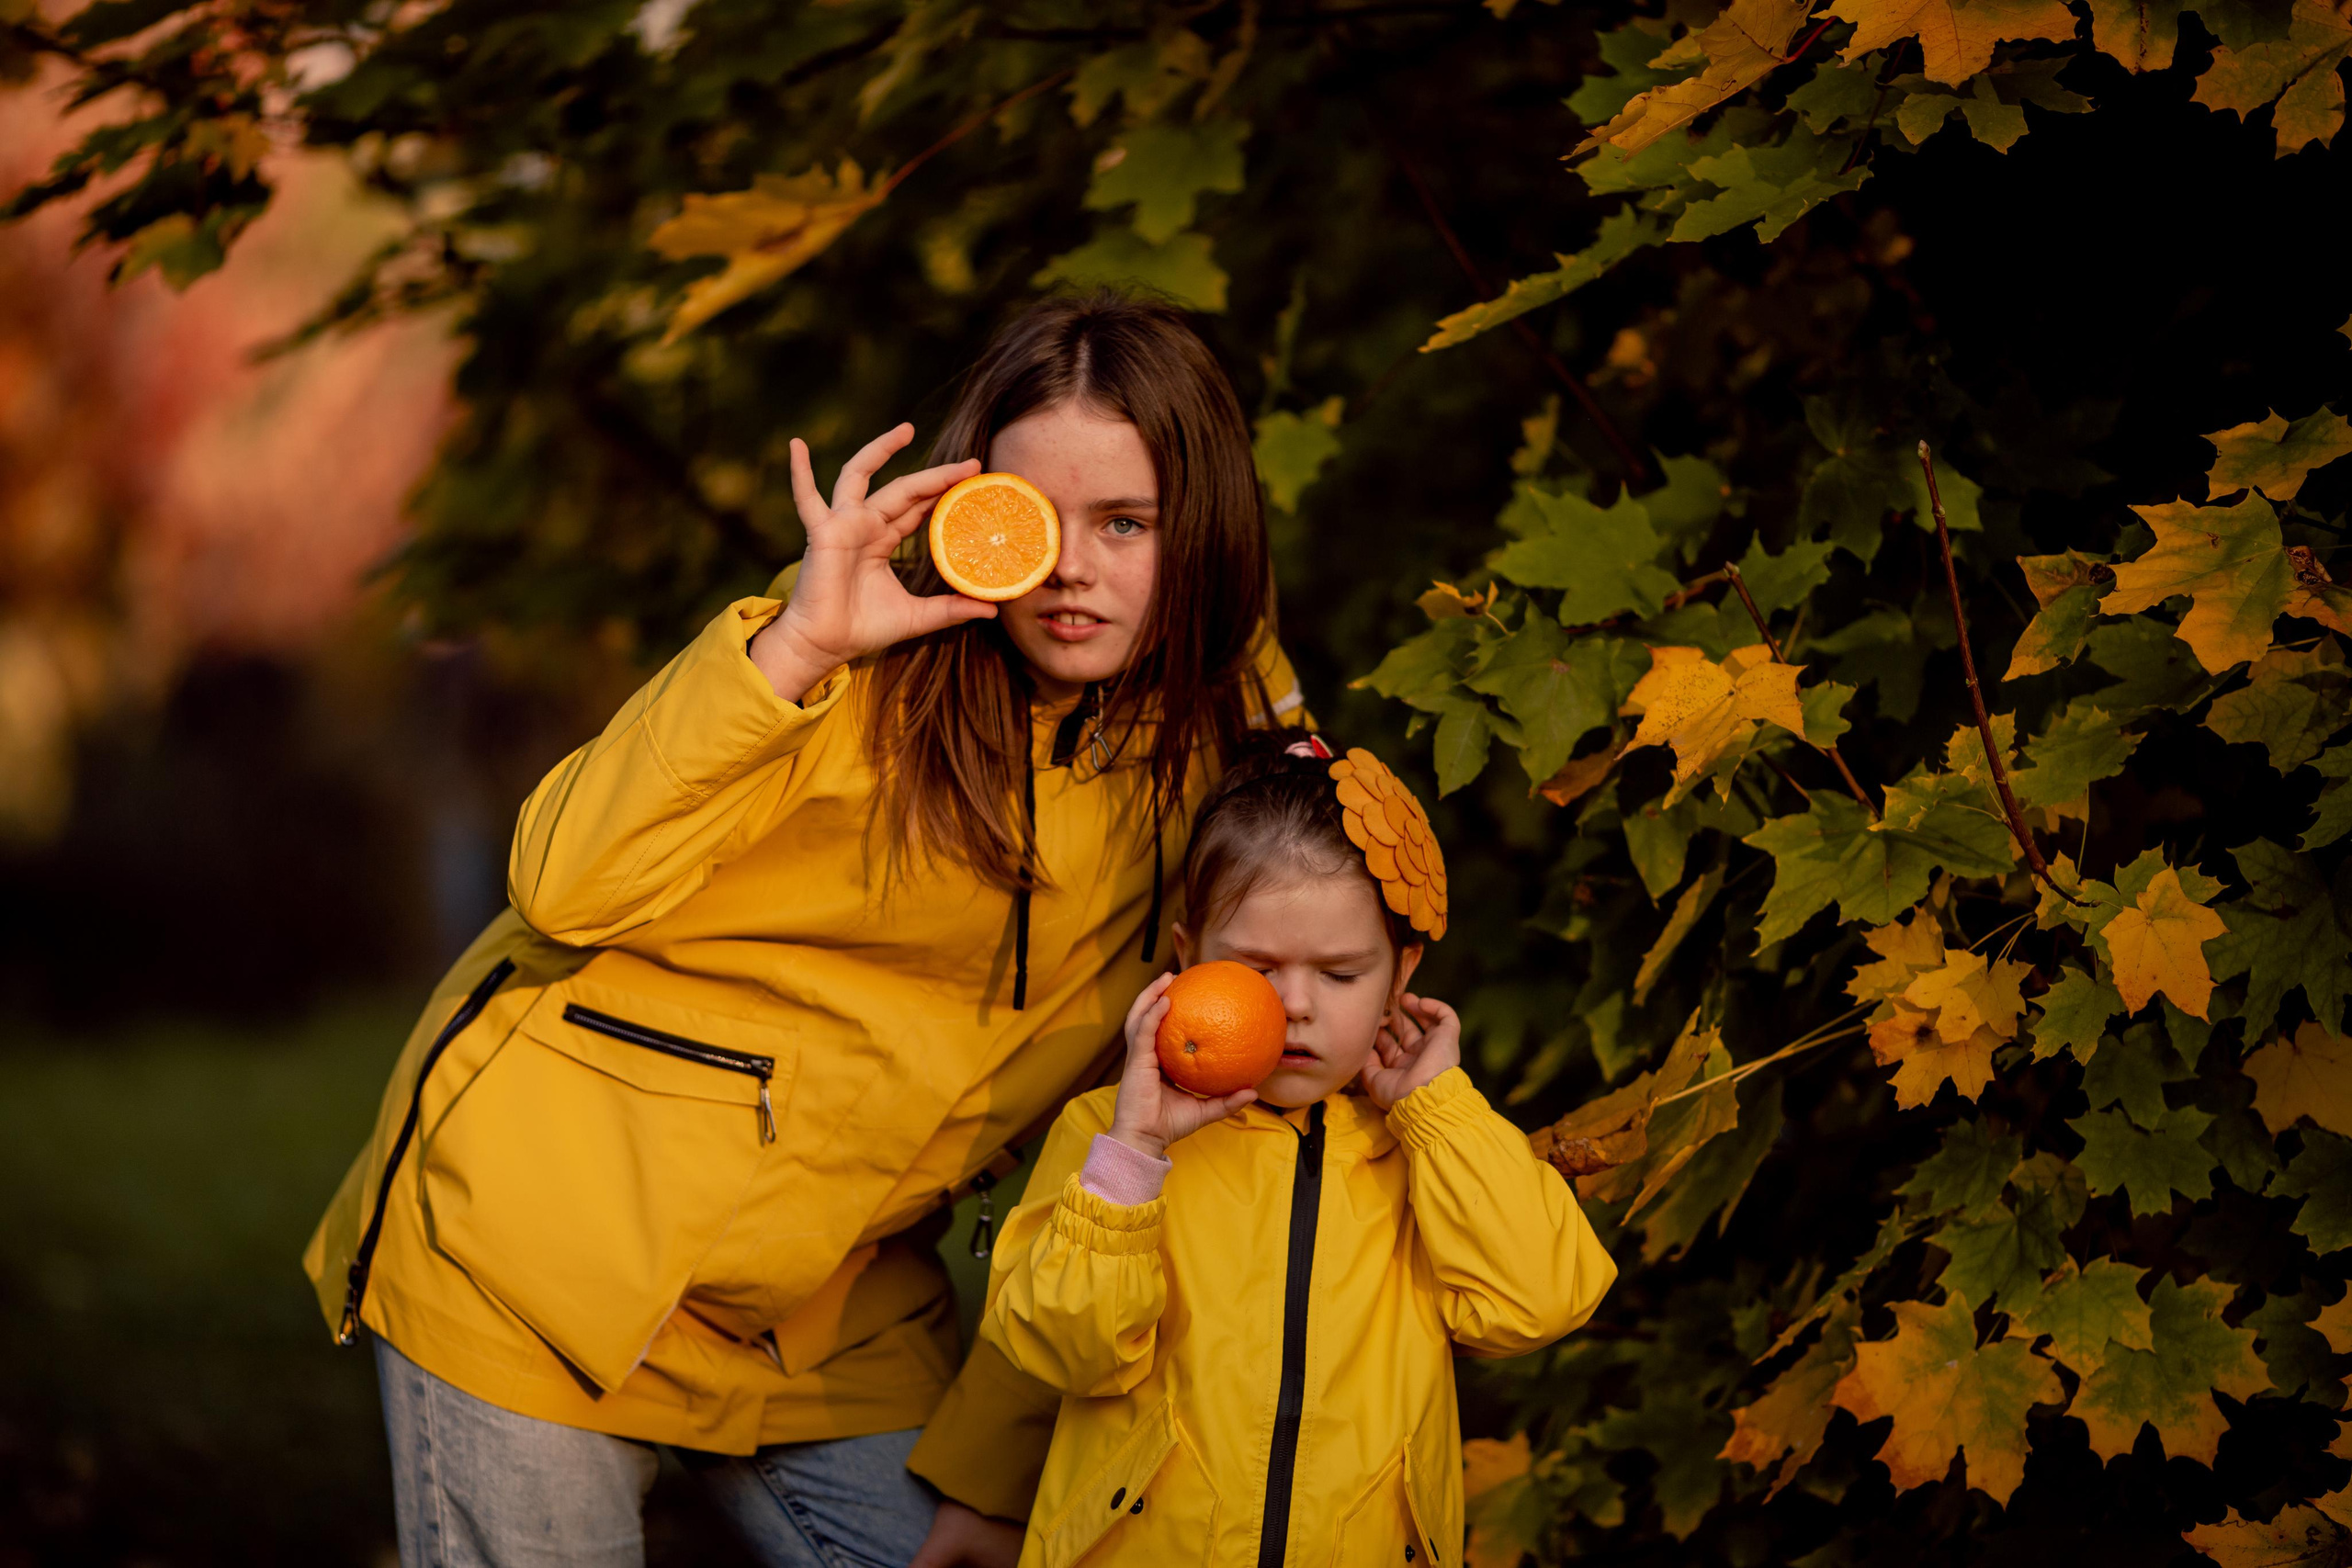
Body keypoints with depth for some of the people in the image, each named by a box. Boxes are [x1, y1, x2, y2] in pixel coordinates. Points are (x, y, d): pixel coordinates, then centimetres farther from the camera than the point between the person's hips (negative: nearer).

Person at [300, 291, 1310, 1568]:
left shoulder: (1221, 730, 1)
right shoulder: (867, 667, -13)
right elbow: (569, 890, -22)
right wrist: (793, 647, -29)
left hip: (830, 1319, 4)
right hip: (547, 1248, -4)